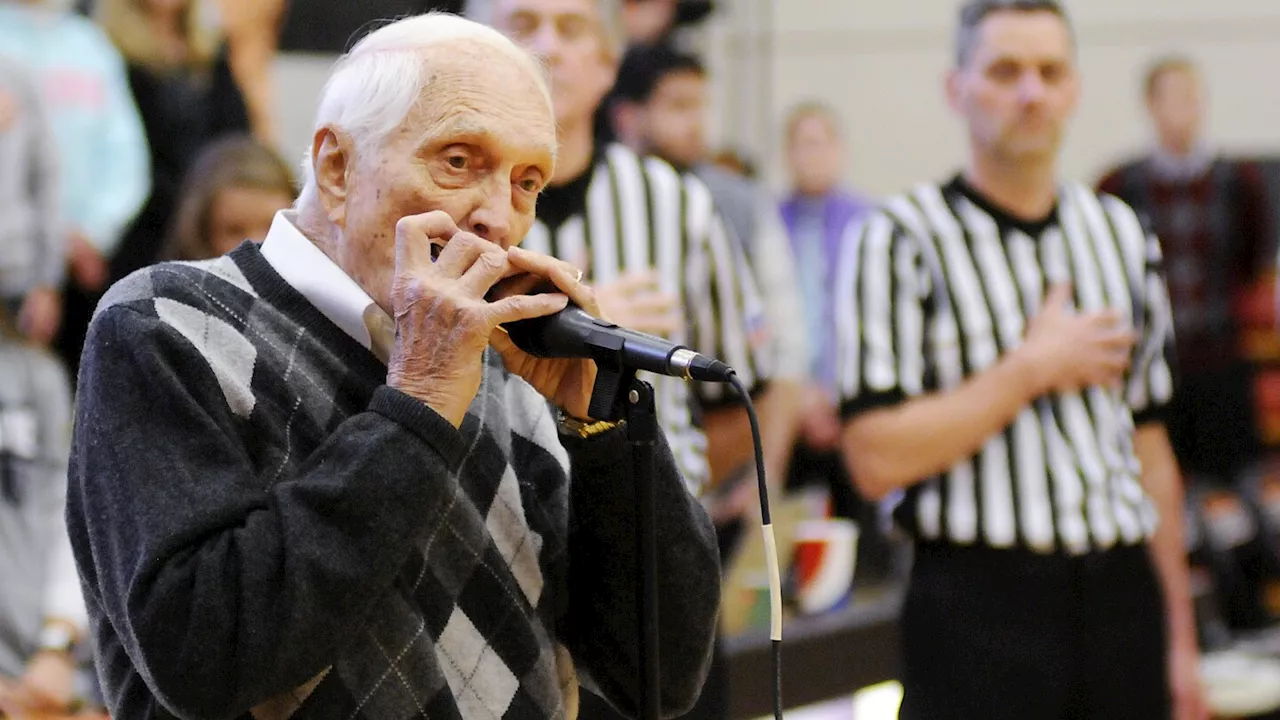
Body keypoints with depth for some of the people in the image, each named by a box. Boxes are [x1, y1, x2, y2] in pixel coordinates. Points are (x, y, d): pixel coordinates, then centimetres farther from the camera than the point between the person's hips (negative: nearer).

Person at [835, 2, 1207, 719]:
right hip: (979, 601, -5)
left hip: (1120, 598, 5)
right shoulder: (900, 240, -5)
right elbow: (877, 458, -13)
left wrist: (1180, 635, 13)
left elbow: (1149, 446, 16)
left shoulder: (1124, 235, 13)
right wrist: (1035, 368, -10)